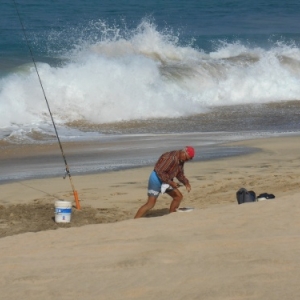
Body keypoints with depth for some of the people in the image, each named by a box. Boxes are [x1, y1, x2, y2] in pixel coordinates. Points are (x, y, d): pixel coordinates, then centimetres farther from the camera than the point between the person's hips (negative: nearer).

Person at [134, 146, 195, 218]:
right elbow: (160, 172, -28)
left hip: (166, 180, 9)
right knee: (150, 204, -13)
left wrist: (186, 182, 0)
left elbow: (180, 174, 16)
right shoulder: (171, 157, -27)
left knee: (178, 196, 9)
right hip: (157, 179, -9)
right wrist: (170, 182, -25)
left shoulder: (181, 160, 3)